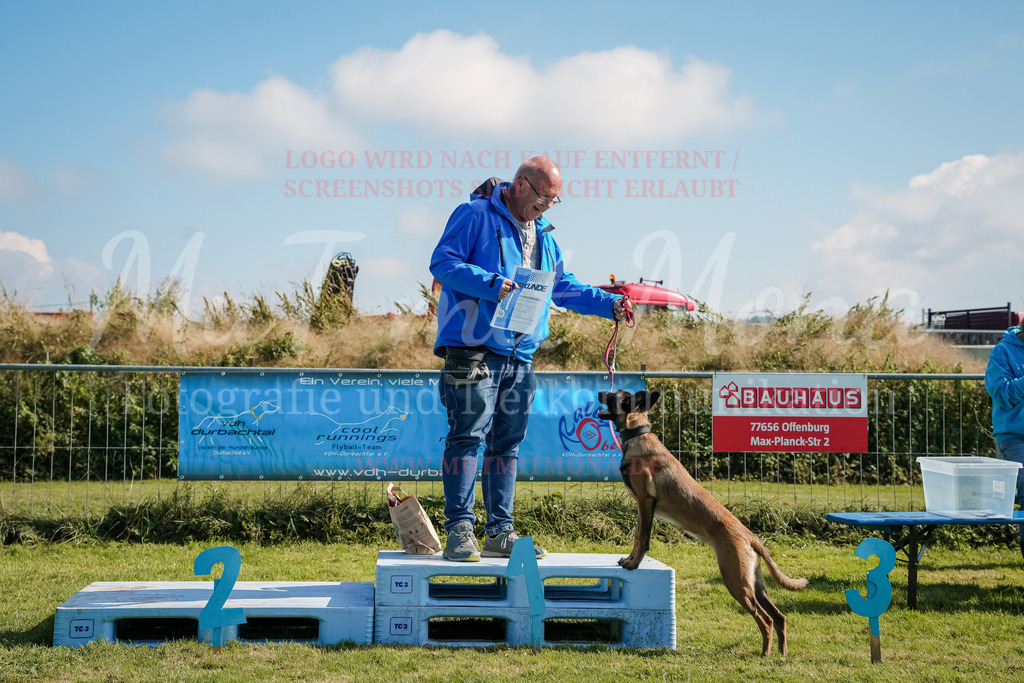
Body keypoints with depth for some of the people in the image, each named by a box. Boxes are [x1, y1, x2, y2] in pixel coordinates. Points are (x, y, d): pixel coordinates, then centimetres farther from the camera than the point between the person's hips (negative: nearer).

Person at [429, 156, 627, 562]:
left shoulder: (543, 234, 20)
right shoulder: (476, 215, -4)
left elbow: (564, 287, 26)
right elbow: (442, 261, -12)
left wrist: (607, 304, 13)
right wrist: (492, 284, -23)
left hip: (520, 357, 8)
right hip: (474, 349, -8)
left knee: (507, 442, 9)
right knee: (468, 436, -11)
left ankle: (500, 532, 14)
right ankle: (459, 531, -10)